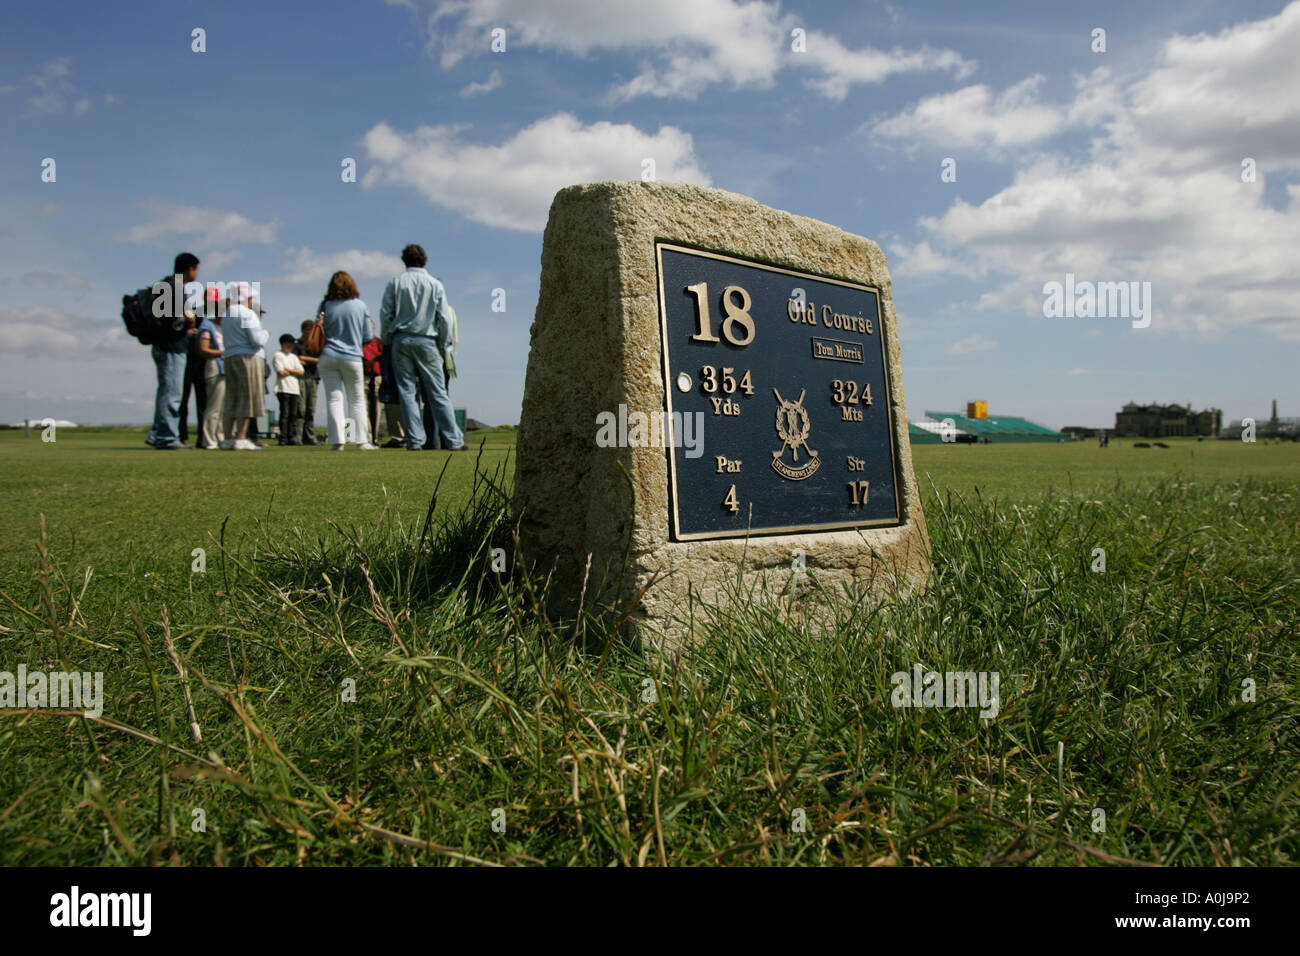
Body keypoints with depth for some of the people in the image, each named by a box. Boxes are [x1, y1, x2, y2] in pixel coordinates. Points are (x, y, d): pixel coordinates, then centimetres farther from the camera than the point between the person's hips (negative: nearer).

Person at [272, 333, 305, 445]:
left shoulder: (294, 357, 22)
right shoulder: (278, 355, 2)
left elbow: (301, 372, 10)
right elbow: (281, 372, -9)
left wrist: (288, 370, -3)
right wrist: (294, 371, 3)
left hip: (294, 389, 6)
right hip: (283, 389, -6)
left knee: (293, 414, 2)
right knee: (285, 413, -10)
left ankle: (291, 437, 4)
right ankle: (283, 438, -9)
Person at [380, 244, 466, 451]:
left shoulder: (395, 282, 4)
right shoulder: (435, 284, 3)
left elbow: (385, 314, 1)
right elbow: (444, 319, 1)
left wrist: (386, 341, 11)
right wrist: (442, 345, 11)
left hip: (401, 340, 1)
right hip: (426, 341, 0)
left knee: (407, 392, 3)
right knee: (438, 393, 1)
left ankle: (415, 440, 0)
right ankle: (454, 440, 0)